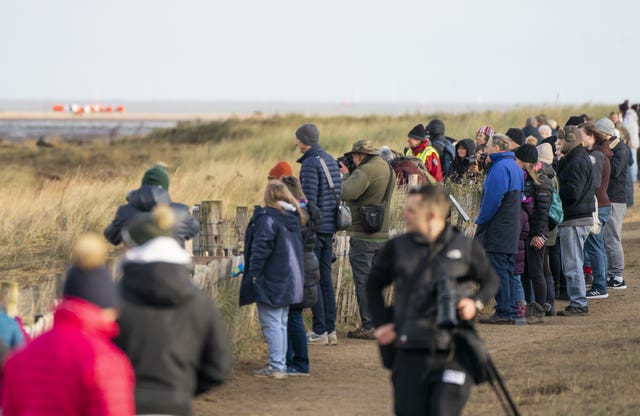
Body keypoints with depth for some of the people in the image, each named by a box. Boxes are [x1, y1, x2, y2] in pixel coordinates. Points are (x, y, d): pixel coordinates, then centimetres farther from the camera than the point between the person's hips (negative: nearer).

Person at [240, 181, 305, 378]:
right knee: (281, 323, 15)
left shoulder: (267, 219, -16)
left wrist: (254, 274, -13)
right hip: (290, 280, 8)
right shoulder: (293, 218, 9)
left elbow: (260, 248, -18)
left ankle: (276, 366, -6)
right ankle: (280, 365, 19)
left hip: (271, 280, -8)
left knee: (271, 323, -5)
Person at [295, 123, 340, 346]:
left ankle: (320, 331, -4)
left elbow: (309, 200, -19)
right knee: (325, 278, 11)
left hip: (314, 227, -9)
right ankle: (330, 330, 11)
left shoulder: (310, 164, -14)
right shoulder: (331, 161, 14)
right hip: (329, 227, 9)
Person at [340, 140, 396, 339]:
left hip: (363, 236, -9)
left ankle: (368, 326, -3)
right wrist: (349, 174, 10)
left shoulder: (365, 171, -16)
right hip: (382, 235, 9)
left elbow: (346, 193, -26)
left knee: (363, 281, -4)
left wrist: (346, 175, -7)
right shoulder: (388, 170, 13)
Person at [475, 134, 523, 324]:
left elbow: (493, 198, -21)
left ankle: (503, 312, -9)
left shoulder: (500, 168, -15)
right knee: (508, 271, 12)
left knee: (499, 270, -8)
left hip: (498, 229, -10)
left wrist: (480, 220, -9)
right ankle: (510, 312, 13)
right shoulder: (514, 166, 16)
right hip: (512, 228, 10)